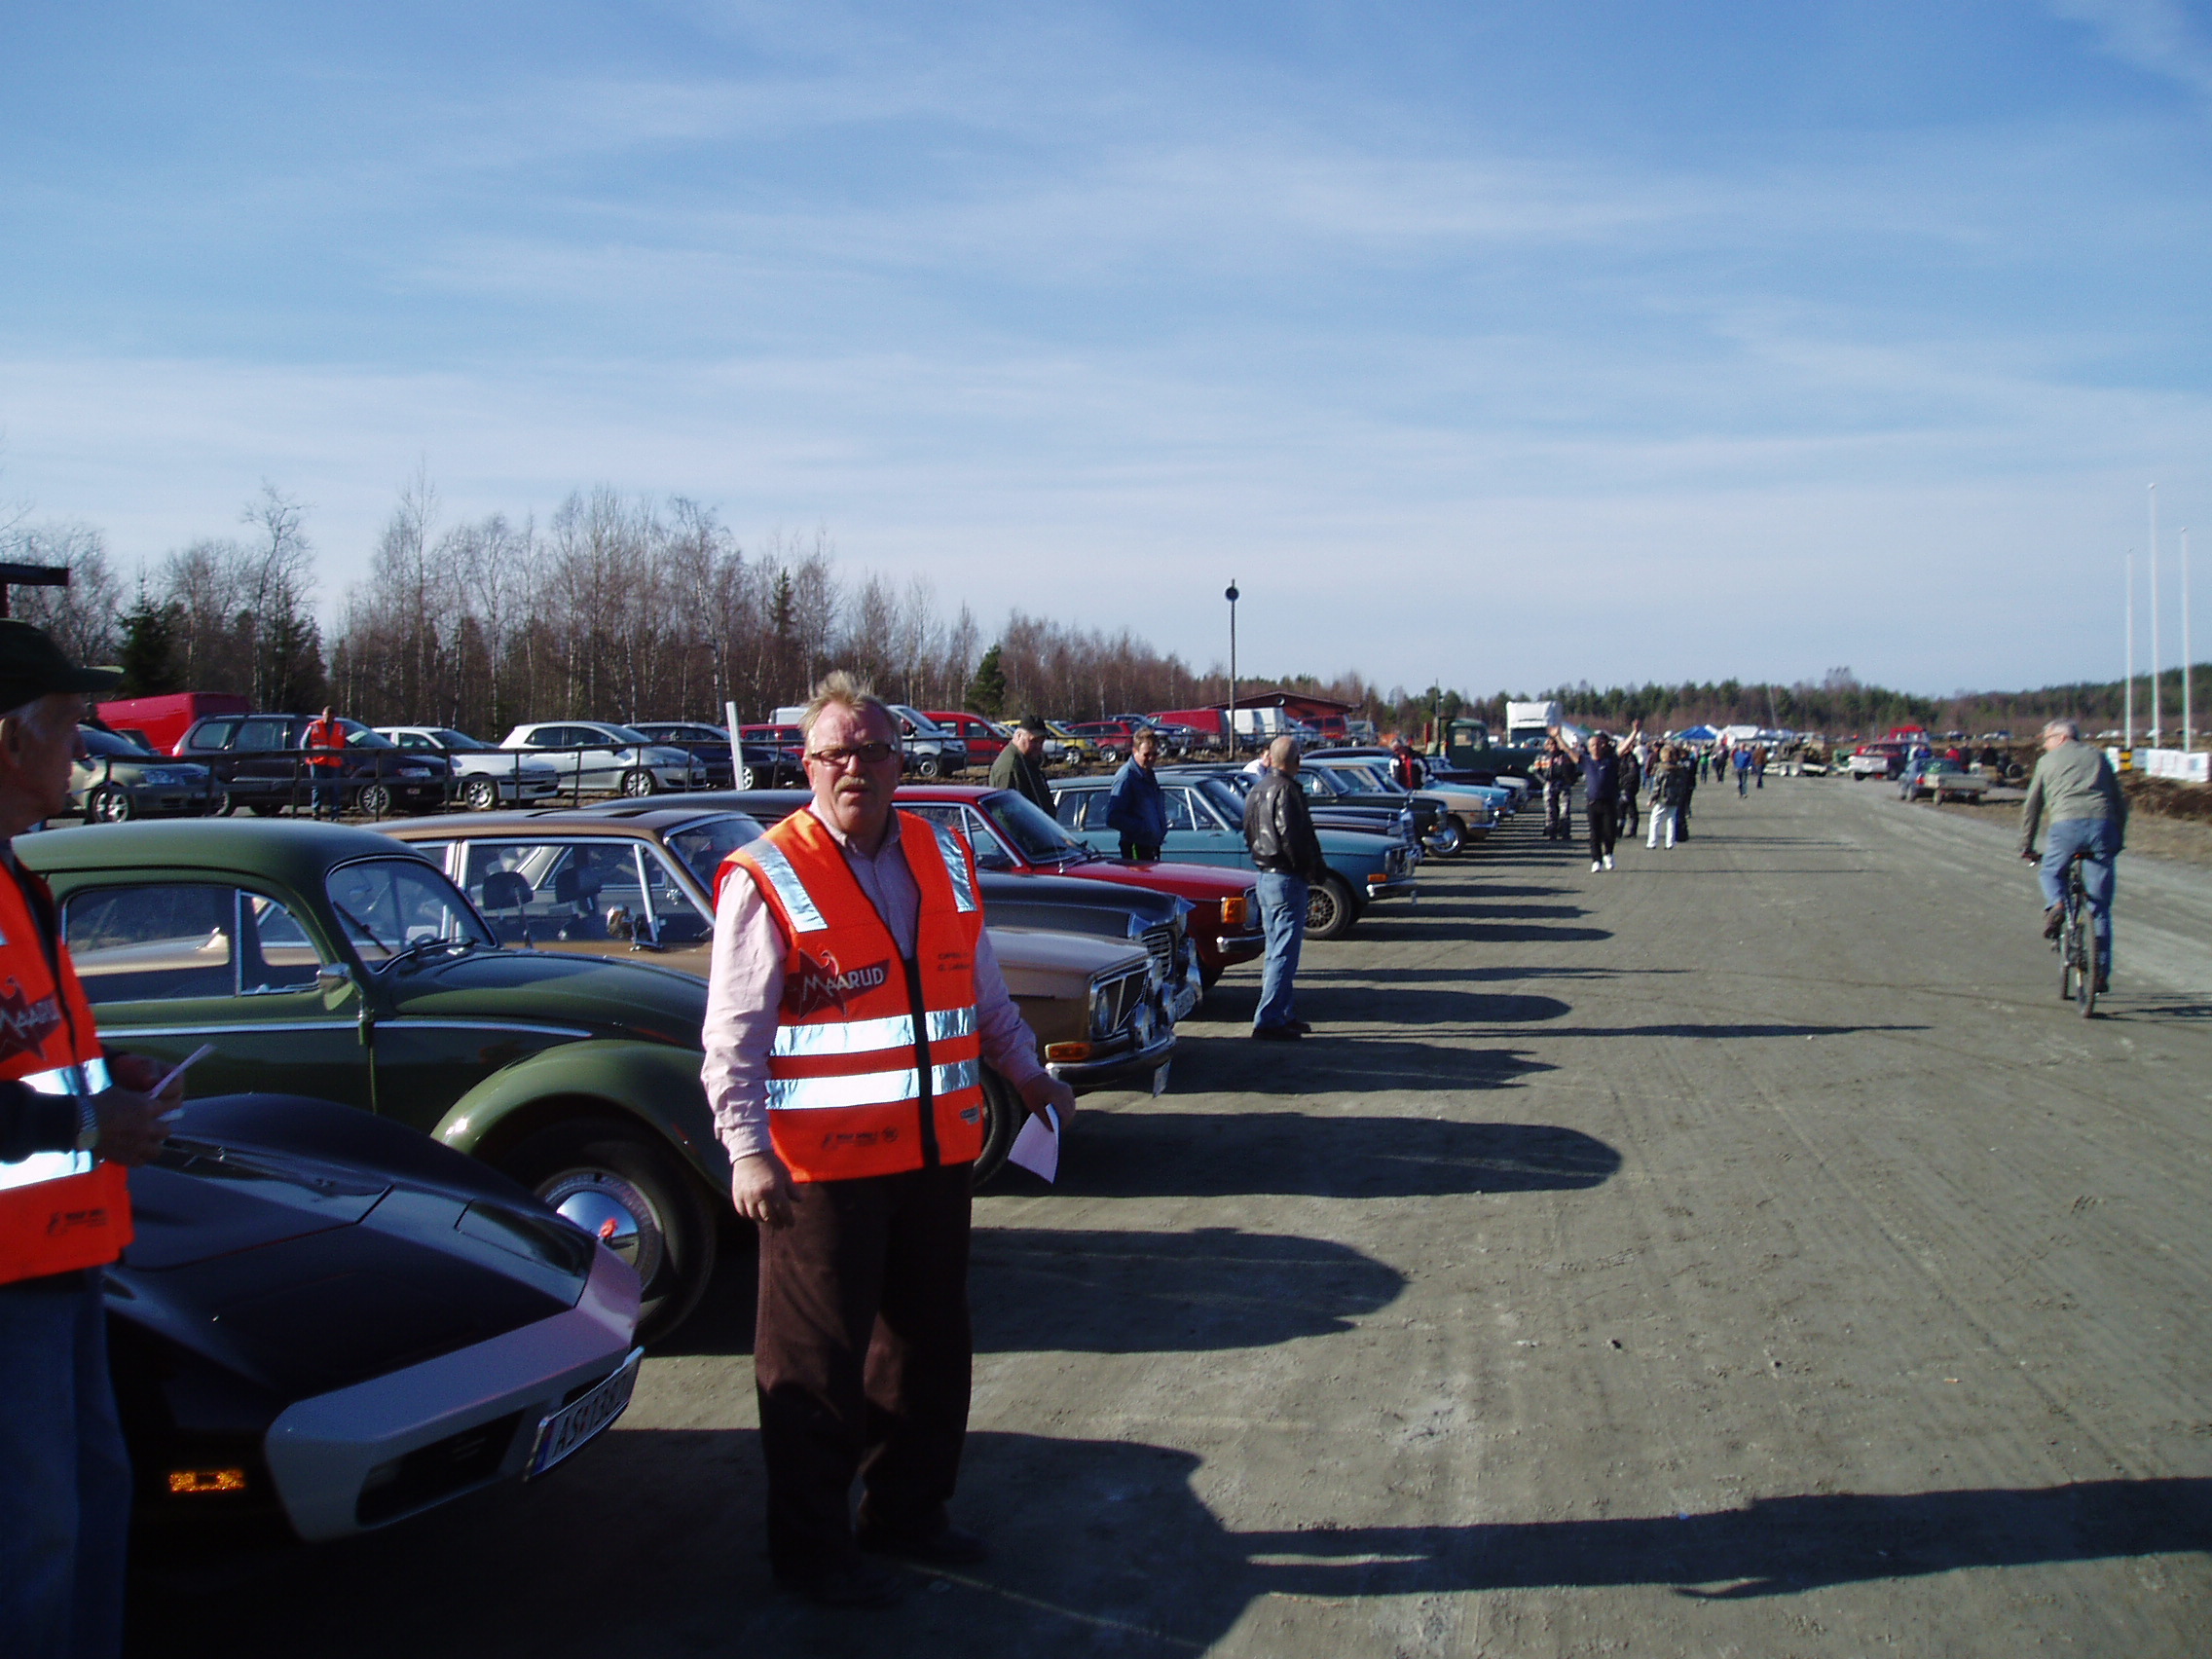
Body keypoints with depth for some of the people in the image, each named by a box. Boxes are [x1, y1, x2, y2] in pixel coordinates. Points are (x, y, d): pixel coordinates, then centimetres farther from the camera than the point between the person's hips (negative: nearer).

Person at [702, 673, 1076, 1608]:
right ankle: (812, 1549, 21)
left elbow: (981, 985, 23)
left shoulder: (943, 859, 10)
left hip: (936, 1153, 6)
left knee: (931, 1346, 17)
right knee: (818, 1364, 4)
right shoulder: (764, 881, -8)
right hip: (821, 1166, -6)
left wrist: (1025, 1071, 28)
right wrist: (747, 1150, -19)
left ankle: (907, 1511, 36)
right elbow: (734, 1036, -11)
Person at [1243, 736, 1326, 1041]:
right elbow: (1293, 837, -22)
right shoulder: (1287, 790, -15)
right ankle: (1268, 1020, -9)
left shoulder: (1257, 790, 12)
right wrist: (1314, 870, -10)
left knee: (1276, 950, 17)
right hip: (1287, 879, -10)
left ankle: (1280, 1015, 23)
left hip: (1264, 877, 10)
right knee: (1285, 953, -7)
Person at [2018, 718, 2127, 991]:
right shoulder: (2099, 757, 26)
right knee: (2100, 906, 7)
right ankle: (2101, 973, 6)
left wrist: (2026, 845, 27)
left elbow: (2031, 806, 21)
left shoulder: (2048, 761, 20)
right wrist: (2119, 840, 28)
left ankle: (2056, 906, -8)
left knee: (2051, 873, 26)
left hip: (2067, 825, -2)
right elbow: (2119, 802, 22)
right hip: (2103, 823, 2)